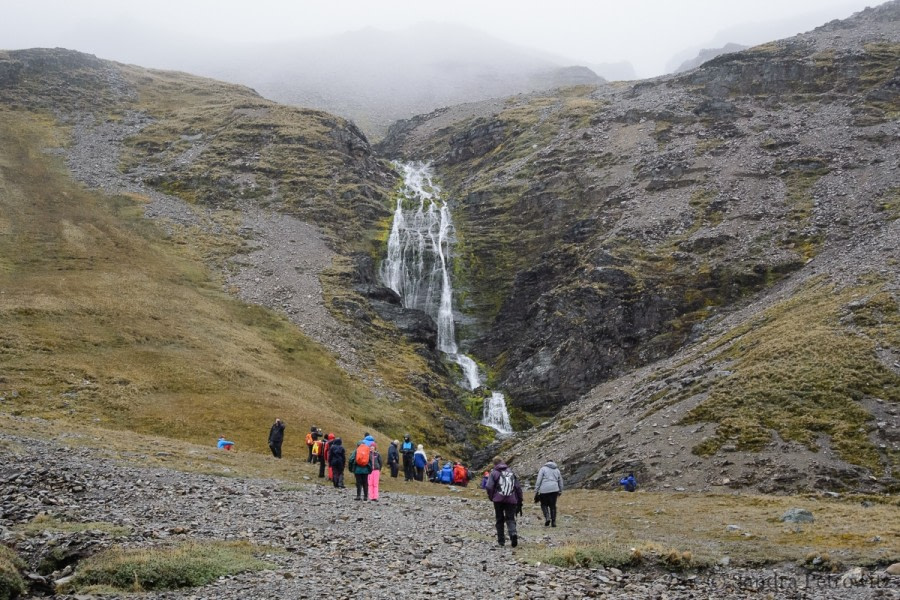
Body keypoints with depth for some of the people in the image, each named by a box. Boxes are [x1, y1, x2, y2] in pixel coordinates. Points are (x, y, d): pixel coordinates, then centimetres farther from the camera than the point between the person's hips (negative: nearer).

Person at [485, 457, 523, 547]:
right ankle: (513, 533, -25)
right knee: (510, 519, 4)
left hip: (498, 500, -2)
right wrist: (519, 503, 14)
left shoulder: (494, 473, 1)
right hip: (511, 500, 2)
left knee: (500, 520, 12)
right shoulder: (511, 472, 12)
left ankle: (501, 540, 14)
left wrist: (491, 497, 9)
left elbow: (489, 487, -10)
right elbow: (518, 488, 10)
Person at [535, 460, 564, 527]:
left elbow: (538, 480, -4)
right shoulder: (557, 470, 16)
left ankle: (547, 517, -10)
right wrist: (560, 491, 31)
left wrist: (536, 490, -1)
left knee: (544, 505, 10)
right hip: (554, 489, 3)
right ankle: (553, 521, 6)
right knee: (553, 506, 9)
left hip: (544, 490, -3)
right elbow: (560, 482, 20)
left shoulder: (543, 469, 3)